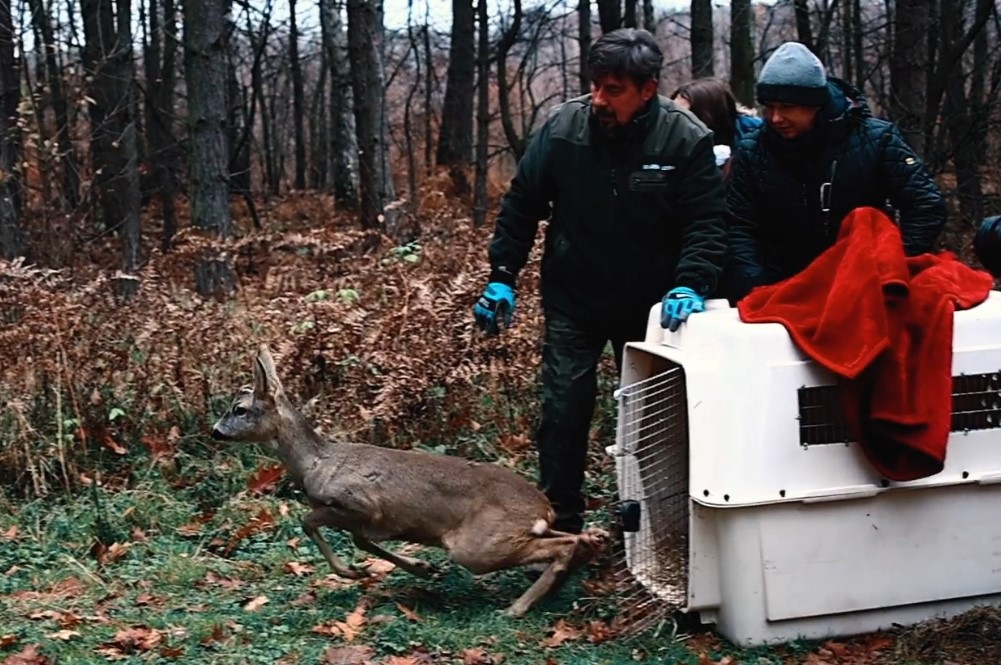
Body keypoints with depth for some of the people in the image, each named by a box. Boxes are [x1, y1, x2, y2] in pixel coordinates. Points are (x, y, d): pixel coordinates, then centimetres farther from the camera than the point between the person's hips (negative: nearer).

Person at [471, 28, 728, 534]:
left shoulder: (686, 139, -16)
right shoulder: (562, 127, -12)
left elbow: (706, 223, -15)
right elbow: (522, 204, -2)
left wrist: (690, 286, -30)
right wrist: (502, 276, -5)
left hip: (650, 305, 0)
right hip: (572, 302, 0)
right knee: (563, 411, -1)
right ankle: (561, 524, 13)